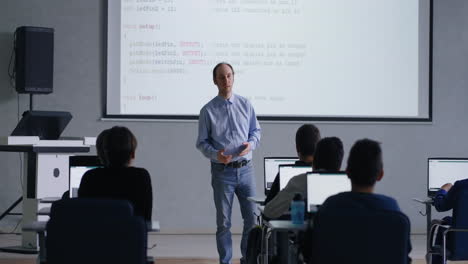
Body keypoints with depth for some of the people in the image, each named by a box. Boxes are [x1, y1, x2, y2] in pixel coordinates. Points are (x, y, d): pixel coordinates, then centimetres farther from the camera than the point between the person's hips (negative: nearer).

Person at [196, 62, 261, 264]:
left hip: (245, 169, 2)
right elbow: (202, 142, 2)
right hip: (222, 171, -2)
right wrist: (216, 154, -17)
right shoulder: (208, 111, -2)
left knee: (252, 217, 4)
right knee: (223, 222, 4)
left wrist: (251, 144, -9)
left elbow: (256, 131, 12)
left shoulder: (245, 105, 5)